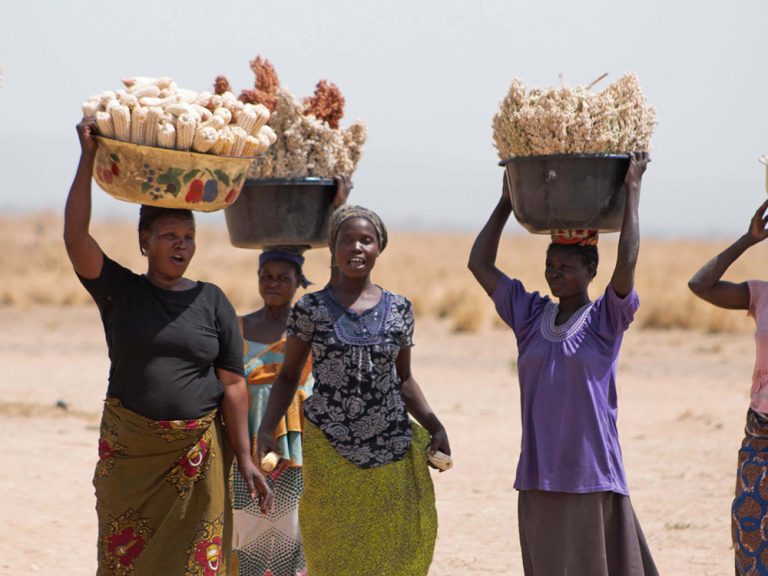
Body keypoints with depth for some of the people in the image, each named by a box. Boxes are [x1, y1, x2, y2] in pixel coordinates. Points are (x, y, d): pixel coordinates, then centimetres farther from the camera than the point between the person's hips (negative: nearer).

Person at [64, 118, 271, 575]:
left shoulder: (212, 302, 5)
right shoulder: (119, 291, 4)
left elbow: (232, 386, 3)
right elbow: (75, 236, -10)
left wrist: (246, 460, -2)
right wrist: (88, 158, -12)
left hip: (197, 454, 0)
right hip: (128, 450, 0)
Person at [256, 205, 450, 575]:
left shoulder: (399, 309, 5)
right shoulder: (310, 309, 0)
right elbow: (288, 377, 6)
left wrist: (434, 425, 1)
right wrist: (266, 427, -8)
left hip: (390, 448, 2)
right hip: (329, 450, -2)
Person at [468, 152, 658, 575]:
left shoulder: (605, 320, -3)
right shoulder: (530, 315, 10)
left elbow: (627, 260, -16)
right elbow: (479, 264, 10)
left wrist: (632, 190, -10)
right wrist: (507, 202, 11)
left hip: (592, 477, -4)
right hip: (538, 477, 4)